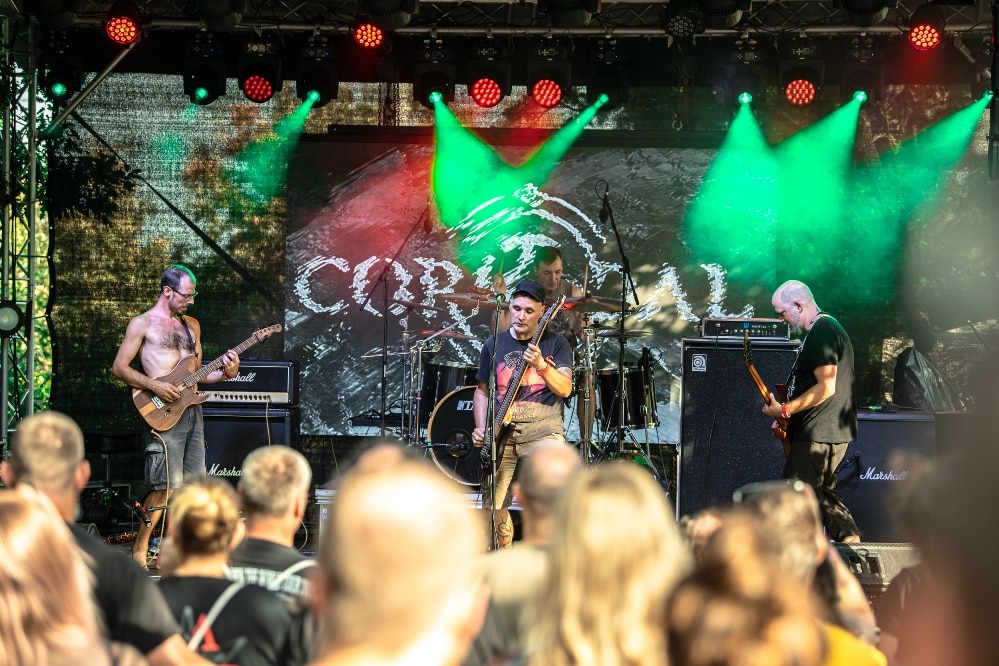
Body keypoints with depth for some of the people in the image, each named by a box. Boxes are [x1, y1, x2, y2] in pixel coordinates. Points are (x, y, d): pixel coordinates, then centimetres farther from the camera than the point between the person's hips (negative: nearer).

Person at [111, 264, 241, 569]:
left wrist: (225, 373, 3)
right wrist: (154, 386, -15)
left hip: (192, 410, 7)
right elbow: (119, 367, -4)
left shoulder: (191, 325, 19)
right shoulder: (143, 324, 0)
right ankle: (140, 549, -2)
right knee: (167, 485, -11)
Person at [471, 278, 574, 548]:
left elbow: (565, 389, -10)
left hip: (542, 431, -3)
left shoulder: (556, 344, 2)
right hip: (501, 433, 3)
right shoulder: (494, 344, 10)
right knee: (494, 505, 1)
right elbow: (482, 390, 17)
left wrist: (541, 365, -27)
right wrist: (481, 429, 3)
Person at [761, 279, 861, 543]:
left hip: (819, 434, -11)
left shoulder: (821, 332, -16)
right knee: (824, 493, 18)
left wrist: (785, 410, -18)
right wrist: (788, 414, 16)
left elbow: (826, 387, -24)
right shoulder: (828, 328, 18)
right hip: (835, 432, 11)